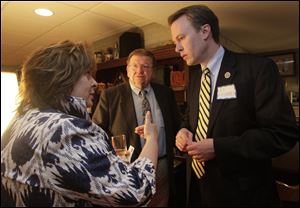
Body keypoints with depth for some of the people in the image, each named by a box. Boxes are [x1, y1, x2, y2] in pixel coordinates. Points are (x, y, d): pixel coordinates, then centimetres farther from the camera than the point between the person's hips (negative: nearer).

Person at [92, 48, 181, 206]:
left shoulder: (166, 93, 2)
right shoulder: (110, 95, -8)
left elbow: (176, 125, 11)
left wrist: (171, 148, 1)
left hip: (162, 166, 4)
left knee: (161, 203, 22)